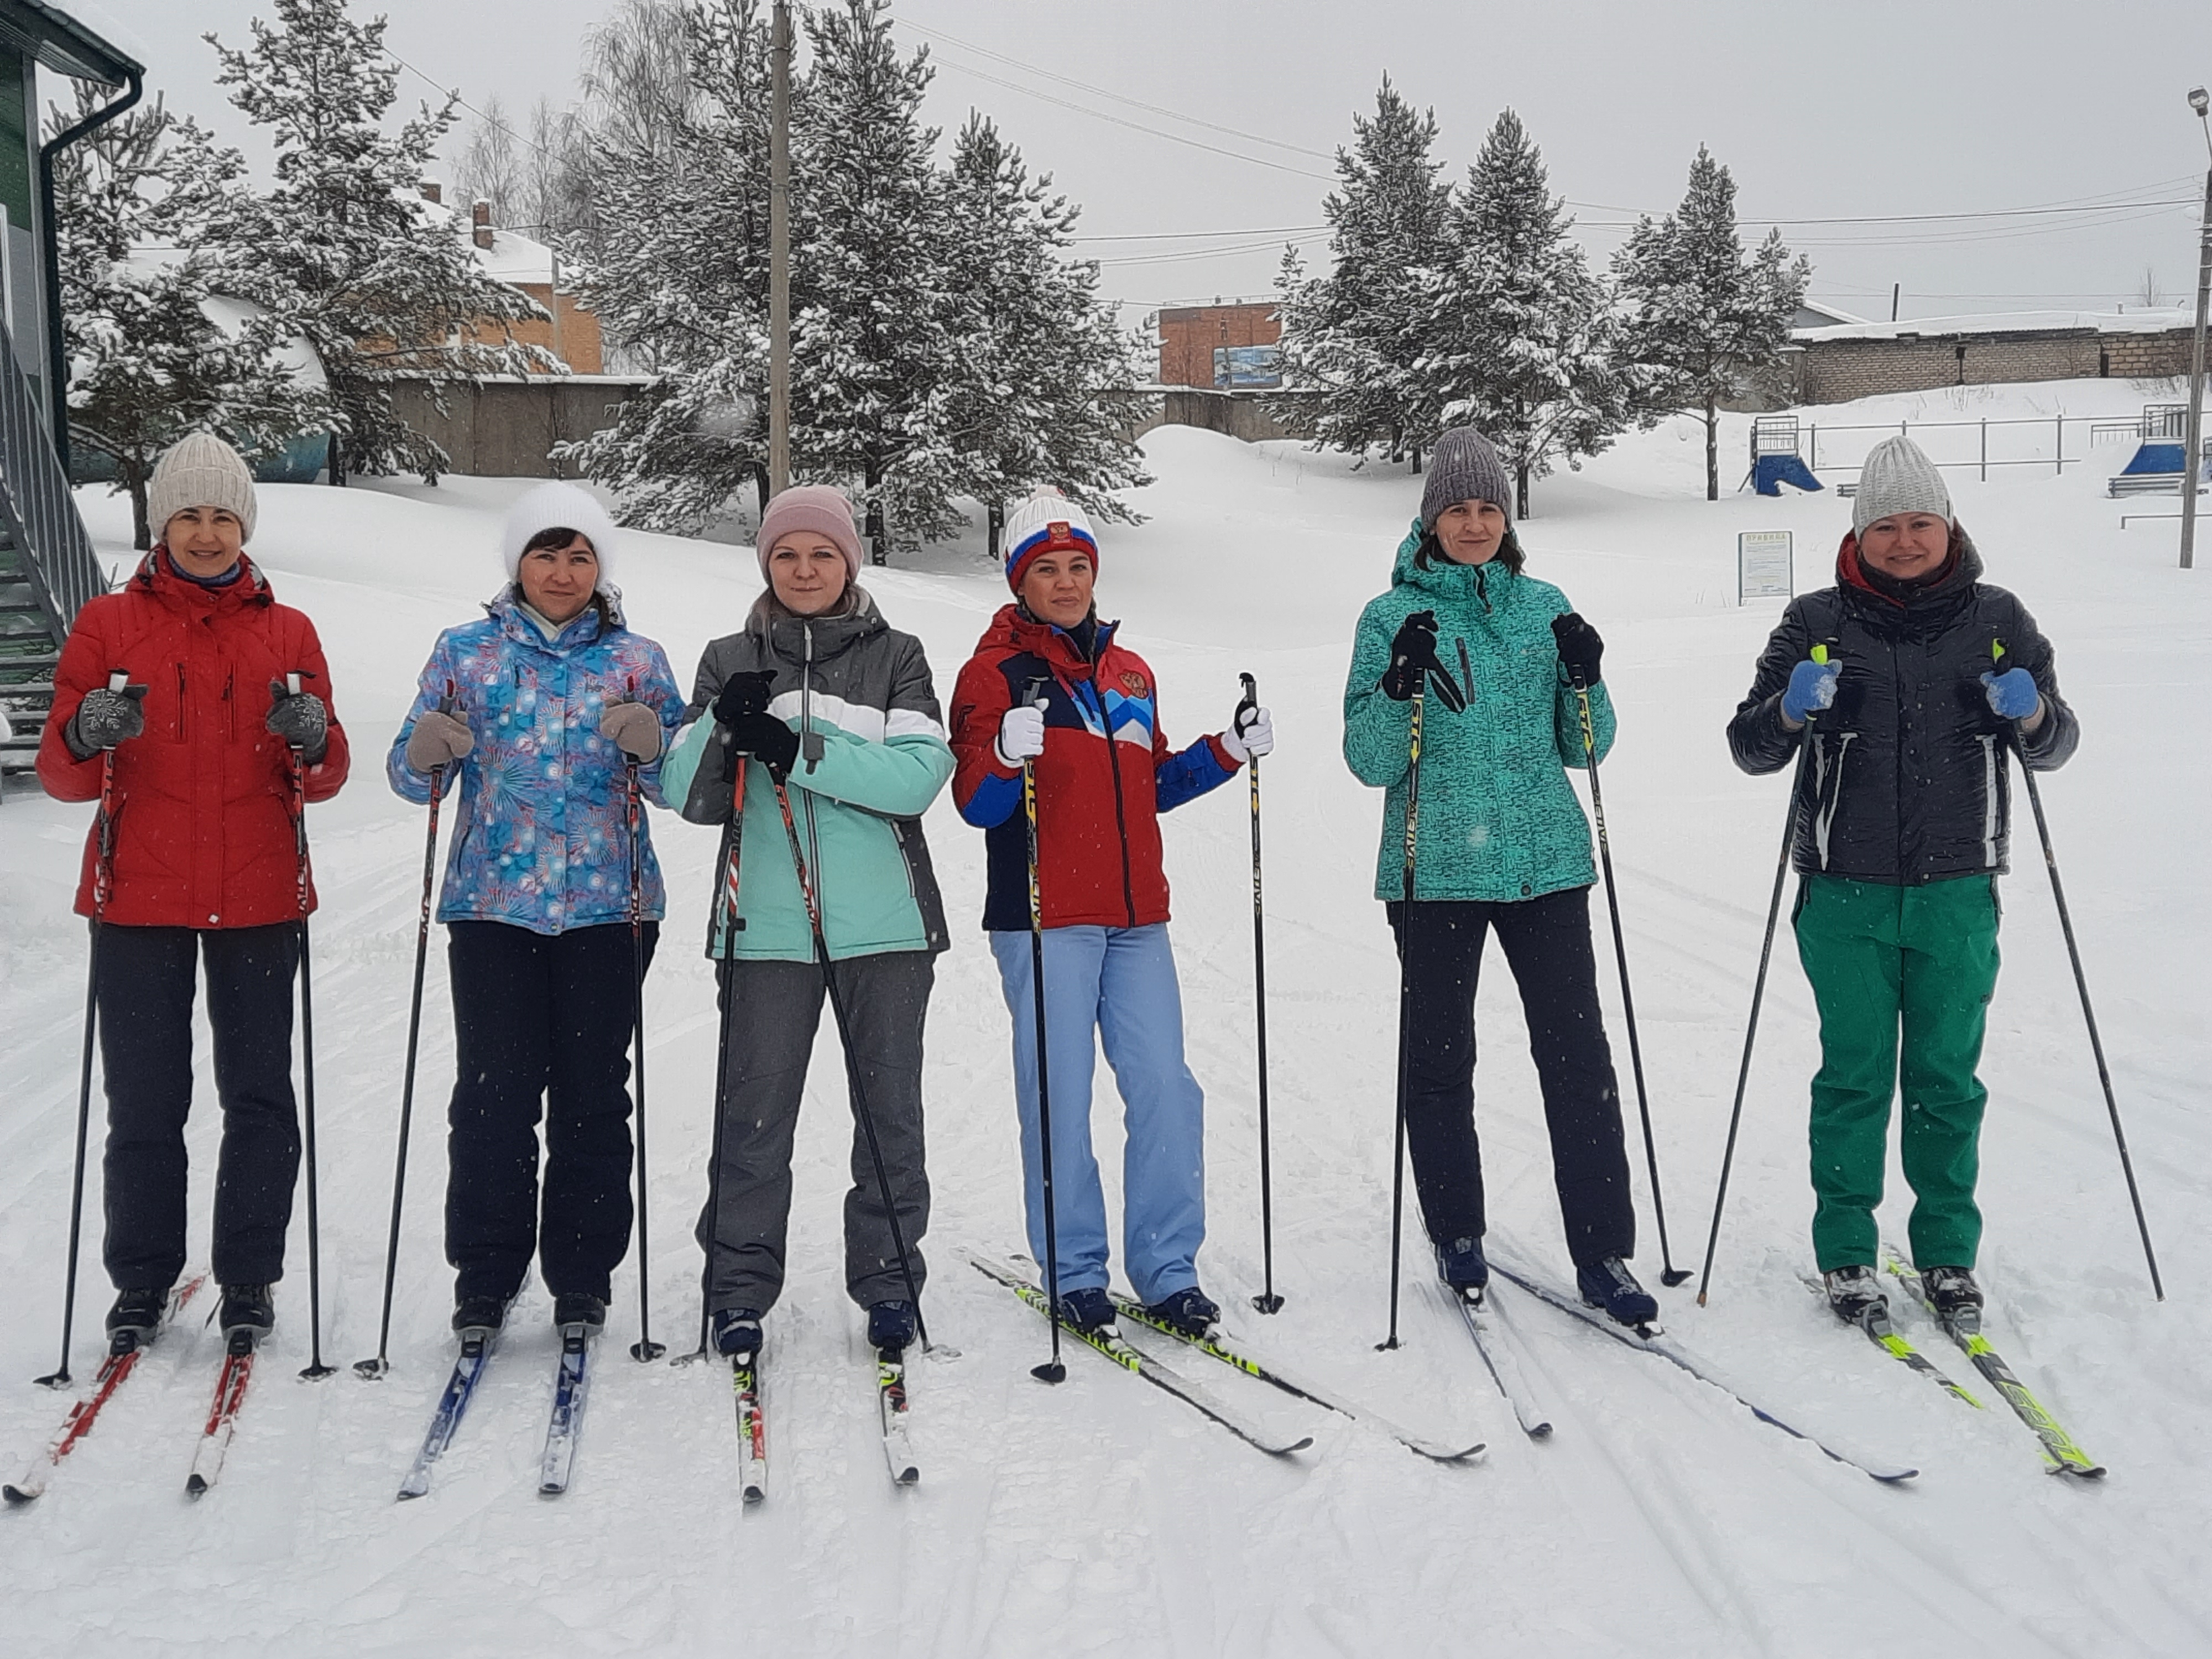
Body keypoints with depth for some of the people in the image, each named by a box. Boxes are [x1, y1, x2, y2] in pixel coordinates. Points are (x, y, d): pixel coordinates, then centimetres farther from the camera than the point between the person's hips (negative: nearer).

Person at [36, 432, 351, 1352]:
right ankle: (142, 1280, 16)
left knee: (260, 1096, 2)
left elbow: (324, 781, 5)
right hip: (139, 900, -1)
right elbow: (61, 773, 1)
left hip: (259, 900, 1)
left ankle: (248, 1277, 14)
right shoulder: (109, 625, 5)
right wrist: (87, 736, -21)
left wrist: (314, 741, -17)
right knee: (144, 1101, 2)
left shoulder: (288, 633, 9)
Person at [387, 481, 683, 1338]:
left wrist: (651, 746, -14)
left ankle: (582, 1278, 14)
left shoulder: (636, 659, 9)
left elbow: (678, 785, 6)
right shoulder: (466, 651, 9)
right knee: (493, 1093, -3)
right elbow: (411, 775, 10)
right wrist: (425, 753, -12)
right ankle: (485, 1276, 9)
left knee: (593, 1094, 3)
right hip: (492, 904, 0)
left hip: (606, 906, 0)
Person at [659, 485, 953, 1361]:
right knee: (754, 1114, 2)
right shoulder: (731, 661, 10)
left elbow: (920, 774, -10)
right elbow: (690, 796, 3)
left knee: (889, 1109, 7)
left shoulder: (894, 657, 7)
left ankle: (888, 1279, 20)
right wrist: (722, 728, -16)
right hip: (767, 924, 0)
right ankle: (739, 1288, 14)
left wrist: (798, 751, -18)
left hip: (884, 923, 0)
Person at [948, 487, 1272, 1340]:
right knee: (1059, 1099, -1)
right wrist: (1007, 758, -27)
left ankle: (1168, 1271, 12)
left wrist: (1226, 752, 11)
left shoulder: (1129, 672, 17)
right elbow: (976, 806, -7)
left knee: (1166, 1092, 1)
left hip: (1135, 918, 5)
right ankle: (1075, 1274, 13)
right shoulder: (995, 672, 0)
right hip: (1045, 920, -5)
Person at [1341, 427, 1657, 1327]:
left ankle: (1603, 1254, 7)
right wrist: (1399, 686, -20)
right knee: (1439, 1059, 8)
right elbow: (1370, 761, -4)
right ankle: (1457, 1236, 25)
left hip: (1545, 862, 2)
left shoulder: (1544, 607, 9)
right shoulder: (1393, 617, 1)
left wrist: (1585, 680, -8)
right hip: (1435, 870, -1)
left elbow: (1583, 748, 10)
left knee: (1578, 1056, -1)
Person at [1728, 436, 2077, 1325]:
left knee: (1946, 1078, 9)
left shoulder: (1996, 619, 4)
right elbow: (1751, 750, 2)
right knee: (1854, 1075, 4)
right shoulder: (1816, 624, 1)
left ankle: (1948, 1250, 23)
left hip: (1957, 893, 1)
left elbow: (2055, 747, 10)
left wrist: (2032, 714, -13)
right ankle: (1845, 1252, 17)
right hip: (1847, 895, -1)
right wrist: (1791, 708, -19)